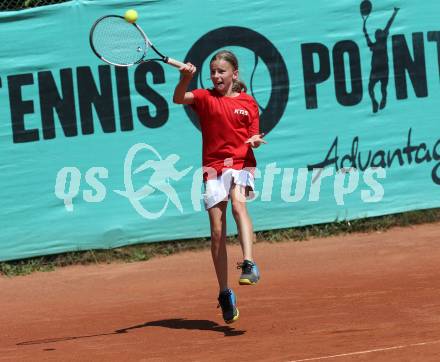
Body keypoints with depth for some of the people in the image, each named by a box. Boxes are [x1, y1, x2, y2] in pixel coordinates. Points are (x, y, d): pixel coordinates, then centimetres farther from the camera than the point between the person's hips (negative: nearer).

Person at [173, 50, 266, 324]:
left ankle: (249, 265, -42)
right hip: (213, 167, 1)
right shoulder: (205, 98, 6)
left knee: (238, 204, -32)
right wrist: (185, 78, -31)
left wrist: (255, 141, -11)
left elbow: (253, 137, 12)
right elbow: (178, 98, -12)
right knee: (217, 232, -1)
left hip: (241, 163, -1)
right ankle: (225, 294, 9)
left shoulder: (248, 103, 8)